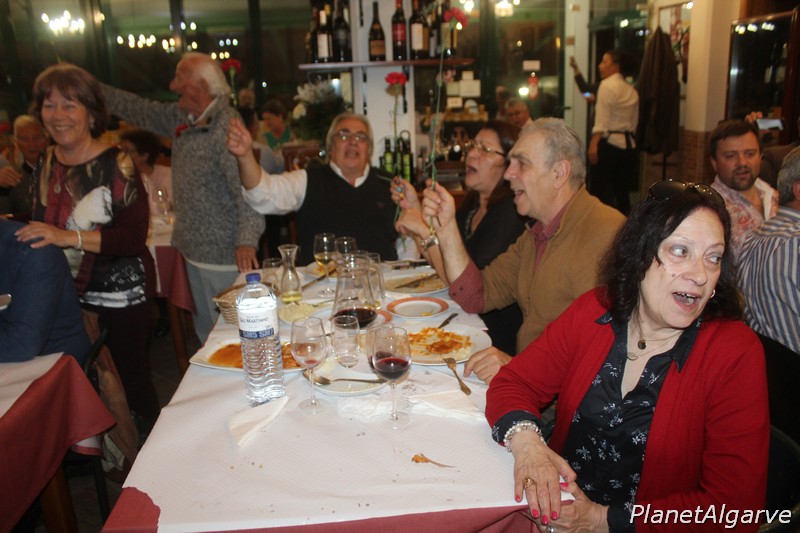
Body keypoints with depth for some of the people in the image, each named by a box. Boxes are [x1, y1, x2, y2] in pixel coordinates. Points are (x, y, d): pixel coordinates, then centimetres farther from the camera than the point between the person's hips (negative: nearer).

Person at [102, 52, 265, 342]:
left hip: (225, 258, -9)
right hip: (195, 252, 9)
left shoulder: (227, 127, -20)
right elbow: (138, 109, 21)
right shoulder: (180, 119, 8)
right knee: (205, 334, 21)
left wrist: (247, 240, -36)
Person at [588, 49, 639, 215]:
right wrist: (627, 136, 18)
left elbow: (602, 120, -15)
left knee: (597, 190, -3)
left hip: (609, 143, -7)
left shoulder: (607, 85, -6)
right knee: (621, 191, 12)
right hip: (628, 144, 8)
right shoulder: (631, 90, 15)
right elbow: (635, 122, 12)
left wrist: (594, 144, -18)